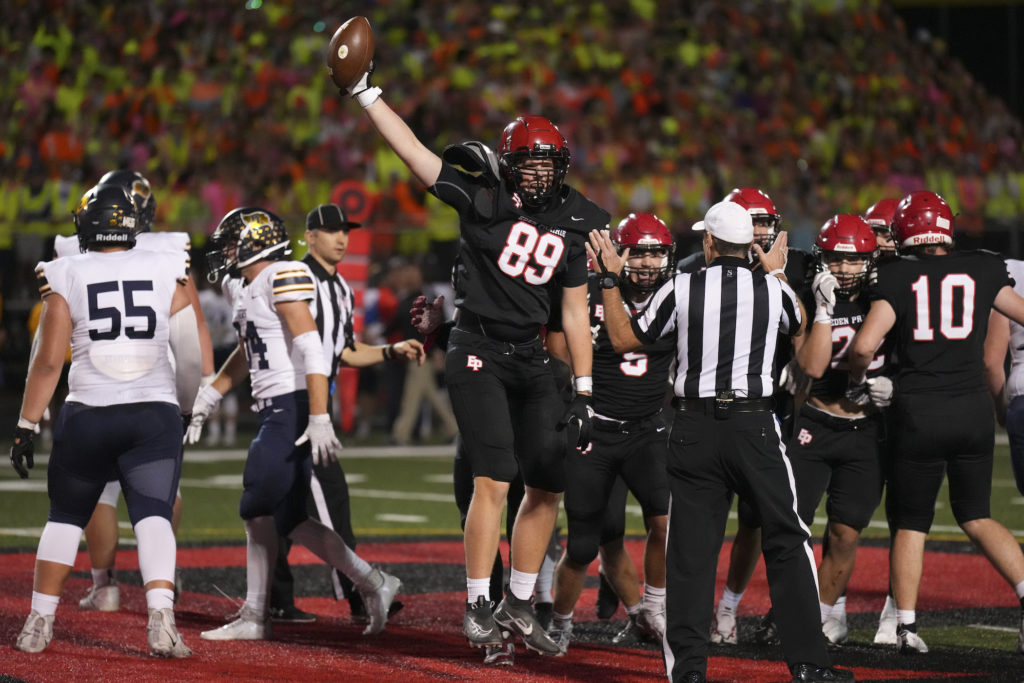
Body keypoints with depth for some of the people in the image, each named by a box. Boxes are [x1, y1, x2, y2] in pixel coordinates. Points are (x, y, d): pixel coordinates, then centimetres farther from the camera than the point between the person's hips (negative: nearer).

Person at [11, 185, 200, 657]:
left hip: (89, 414, 0)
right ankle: (161, 617, -21)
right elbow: (191, 354, 4)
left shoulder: (67, 279, -2)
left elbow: (48, 361, -4)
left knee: (65, 516, 14)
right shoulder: (167, 274, 2)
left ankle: (39, 624, 16)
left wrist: (26, 426, 3)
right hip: (155, 414, 0)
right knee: (152, 516, -1)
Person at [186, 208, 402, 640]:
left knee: (258, 509, -7)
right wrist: (209, 396, 28)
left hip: (293, 406, -10)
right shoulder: (245, 288, 17)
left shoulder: (283, 278, -13)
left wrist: (319, 420, -26)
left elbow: (312, 351, -20)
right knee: (290, 521, 7)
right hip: (276, 410, 10)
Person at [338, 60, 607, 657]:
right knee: (494, 481, -14)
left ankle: (519, 605, 18)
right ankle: (479, 608, -6)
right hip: (479, 353, -6)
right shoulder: (485, 197, -5)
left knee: (549, 486, 6)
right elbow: (413, 152, -10)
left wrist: (585, 391, 7)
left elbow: (575, 311, 11)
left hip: (531, 360, 6)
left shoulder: (574, 222, 7)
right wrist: (363, 93, -16)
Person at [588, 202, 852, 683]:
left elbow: (623, 339, 7)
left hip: (694, 427, 0)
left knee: (690, 550, 5)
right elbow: (798, 327, 23)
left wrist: (610, 279, 16)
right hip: (754, 426, 0)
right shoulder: (772, 290, 0)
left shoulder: (681, 290, -4)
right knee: (786, 543, 7)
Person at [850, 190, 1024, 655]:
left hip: (919, 412, -2)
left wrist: (857, 379, 7)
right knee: (975, 516, 16)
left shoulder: (897, 277, -4)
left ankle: (906, 626, 9)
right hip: (973, 408, 2)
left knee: (911, 523, 11)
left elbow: (864, 346, -12)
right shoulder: (982, 269, 3)